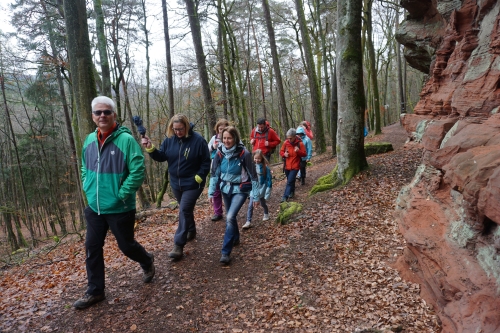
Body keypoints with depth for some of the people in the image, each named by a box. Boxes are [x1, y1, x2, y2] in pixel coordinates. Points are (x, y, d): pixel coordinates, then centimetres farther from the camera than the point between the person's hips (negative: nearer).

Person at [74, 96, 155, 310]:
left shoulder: (126, 140, -17)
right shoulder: (89, 140, 5)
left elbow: (138, 171, -20)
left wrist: (122, 195, -19)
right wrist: (88, 189, 8)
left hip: (119, 209, -6)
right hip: (94, 208, 6)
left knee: (126, 246, 10)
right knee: (92, 249, 11)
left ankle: (147, 262, 42)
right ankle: (95, 291, 28)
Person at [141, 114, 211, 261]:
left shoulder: (198, 140, -14)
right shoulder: (169, 140, -2)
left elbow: (206, 162, -10)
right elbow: (161, 156, 0)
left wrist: (198, 178, -15)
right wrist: (150, 148, -17)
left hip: (192, 184, -5)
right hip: (176, 183, 5)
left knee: (184, 211, -9)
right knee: (186, 210, 20)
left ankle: (178, 245, -5)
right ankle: (191, 231, 42)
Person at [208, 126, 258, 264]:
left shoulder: (244, 153, -18)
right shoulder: (220, 153, -6)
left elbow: (252, 175, -11)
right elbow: (214, 174, 3)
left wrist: (255, 195, -10)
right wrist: (211, 192, -2)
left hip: (240, 190, -5)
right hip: (225, 189, 5)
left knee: (230, 217, -18)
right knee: (230, 216, 18)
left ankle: (225, 252, -10)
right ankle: (235, 238, 45)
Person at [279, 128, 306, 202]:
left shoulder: (300, 143, -11)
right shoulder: (286, 142, -3)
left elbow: (304, 154, -6)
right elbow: (281, 151, 9)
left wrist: (298, 151, -26)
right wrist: (284, 154, -14)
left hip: (295, 166, -4)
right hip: (287, 166, 4)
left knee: (289, 182, -11)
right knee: (290, 180, 20)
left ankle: (285, 196, -10)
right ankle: (292, 192, 41)